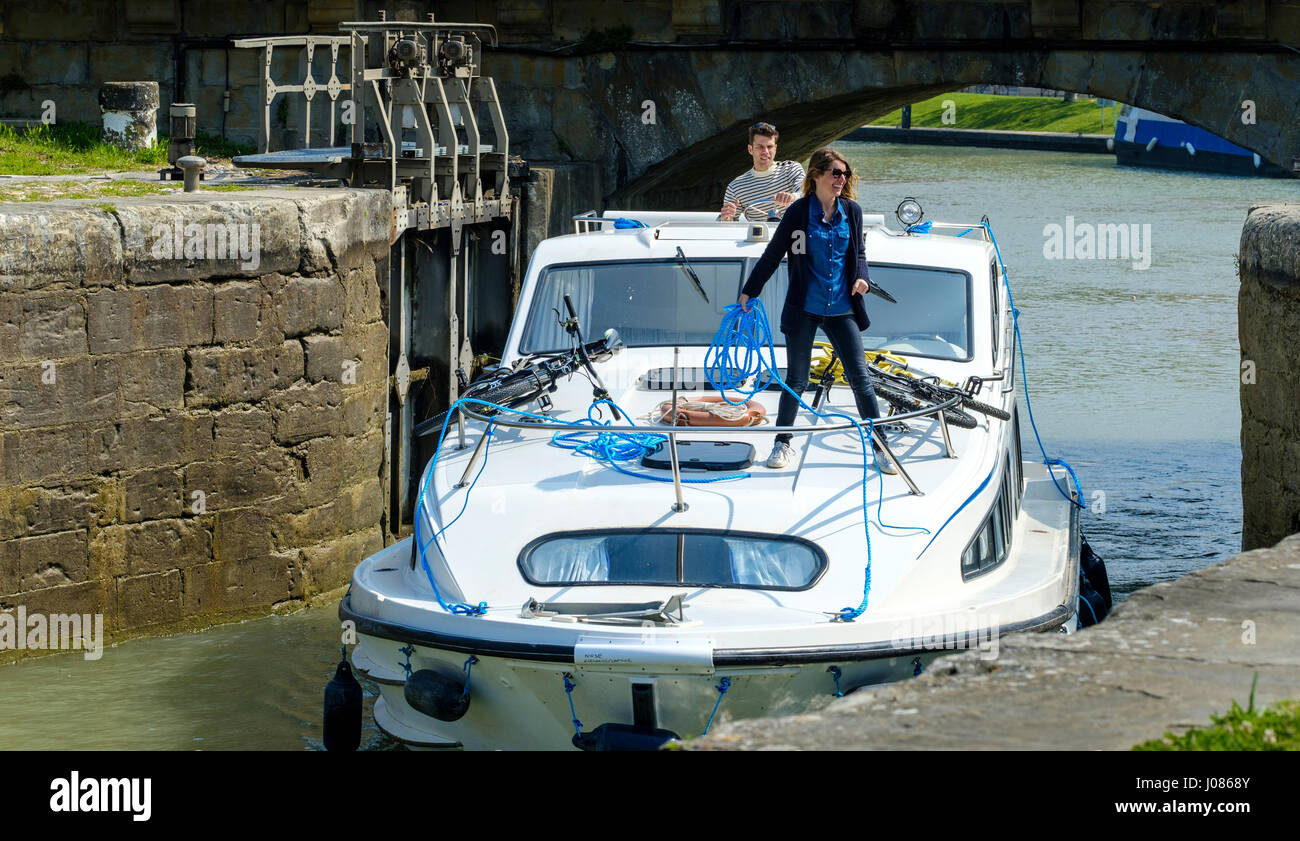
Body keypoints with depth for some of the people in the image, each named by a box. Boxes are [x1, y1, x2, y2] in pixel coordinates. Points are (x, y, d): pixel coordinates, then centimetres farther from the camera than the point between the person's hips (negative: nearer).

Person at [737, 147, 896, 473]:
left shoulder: (852, 211, 3)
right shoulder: (798, 212, -6)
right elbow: (772, 255, 2)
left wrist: (862, 277, -6)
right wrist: (750, 290, 4)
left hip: (842, 309, 2)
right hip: (804, 309, -2)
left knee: (860, 378, 1)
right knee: (796, 381, 7)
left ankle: (880, 447, 7)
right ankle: (782, 443, 24)